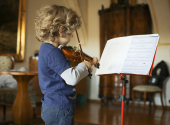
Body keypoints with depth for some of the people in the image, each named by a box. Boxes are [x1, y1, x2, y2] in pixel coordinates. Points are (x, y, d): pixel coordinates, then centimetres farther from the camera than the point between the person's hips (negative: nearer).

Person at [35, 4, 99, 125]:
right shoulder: (53, 52, -23)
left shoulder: (47, 48, 9)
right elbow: (72, 78, -31)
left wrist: (88, 63, 12)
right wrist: (84, 65, -13)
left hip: (52, 105, 10)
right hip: (59, 109, -10)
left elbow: (65, 69, 19)